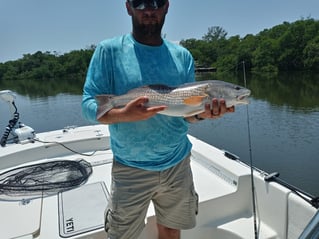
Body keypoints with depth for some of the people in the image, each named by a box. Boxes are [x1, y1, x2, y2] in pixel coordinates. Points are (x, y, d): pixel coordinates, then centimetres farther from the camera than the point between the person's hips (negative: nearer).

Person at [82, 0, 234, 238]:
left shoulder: (183, 56, 2)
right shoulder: (109, 50, -7)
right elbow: (89, 105, -11)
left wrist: (202, 113, -20)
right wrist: (124, 114, -29)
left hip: (177, 164, 3)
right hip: (131, 168, -2)